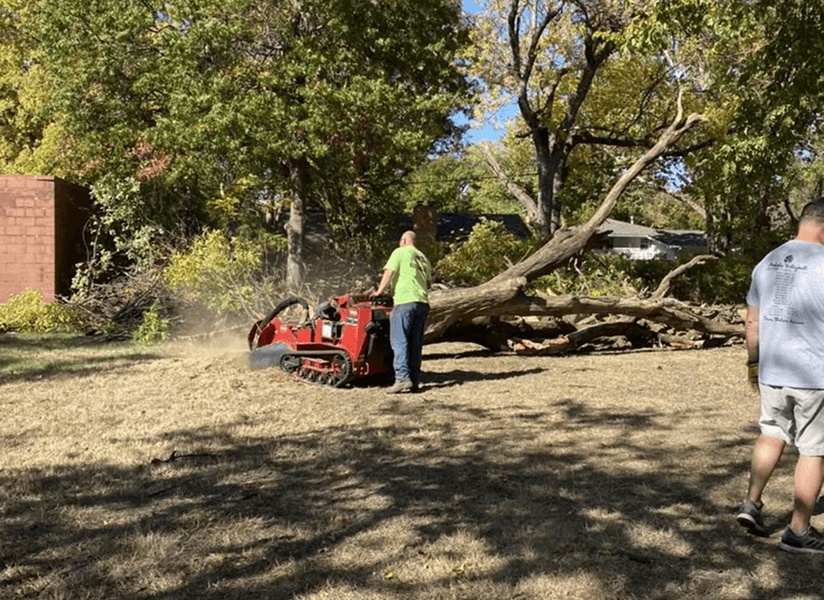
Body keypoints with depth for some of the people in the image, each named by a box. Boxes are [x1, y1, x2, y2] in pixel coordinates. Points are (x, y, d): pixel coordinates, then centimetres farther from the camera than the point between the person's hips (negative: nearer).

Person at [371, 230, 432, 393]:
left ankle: (403, 378, -15)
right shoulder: (423, 258, 22)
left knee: (399, 342, -6)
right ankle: (415, 380, 9)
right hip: (422, 303, 6)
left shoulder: (400, 252, 3)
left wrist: (379, 291, 1)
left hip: (404, 301, -6)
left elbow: (389, 272, -7)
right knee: (415, 343, 8)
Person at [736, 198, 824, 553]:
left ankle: (752, 503, 17)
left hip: (772, 372, 6)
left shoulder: (767, 262, 6)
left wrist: (753, 363, 22)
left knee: (772, 433, 24)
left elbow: (752, 321, 12)